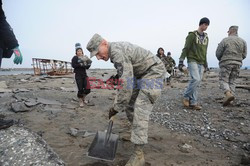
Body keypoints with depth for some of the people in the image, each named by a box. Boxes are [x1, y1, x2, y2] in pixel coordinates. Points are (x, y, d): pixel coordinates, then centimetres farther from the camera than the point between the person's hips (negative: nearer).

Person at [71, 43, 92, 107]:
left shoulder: (85, 57, 10)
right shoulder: (75, 58, -1)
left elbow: (87, 67, 9)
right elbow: (73, 65, -16)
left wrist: (88, 64, -11)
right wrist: (80, 64, -24)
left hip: (84, 74, 4)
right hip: (78, 75, -4)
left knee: (87, 89, -1)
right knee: (80, 89, -6)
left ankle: (83, 97, 29)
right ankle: (80, 101, 18)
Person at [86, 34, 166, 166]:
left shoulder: (117, 51, -27)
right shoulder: (115, 51, 5)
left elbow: (126, 83, -32)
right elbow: (123, 77, 14)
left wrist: (117, 107, -22)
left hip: (153, 72, -10)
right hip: (141, 74, 10)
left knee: (140, 110, -18)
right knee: (129, 105, 11)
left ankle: (138, 155, -11)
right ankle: (139, 133, 32)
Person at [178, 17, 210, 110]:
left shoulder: (206, 37, 16)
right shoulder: (192, 35, -3)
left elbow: (205, 51, 21)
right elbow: (185, 49, -8)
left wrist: (205, 62, 20)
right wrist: (181, 61, -14)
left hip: (201, 63, 6)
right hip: (192, 61, -6)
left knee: (197, 82, 1)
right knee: (196, 79, -20)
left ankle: (193, 103, 6)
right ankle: (186, 96, -2)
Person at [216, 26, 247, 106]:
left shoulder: (225, 40, -5)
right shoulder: (243, 41, 6)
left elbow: (218, 53, -5)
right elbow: (244, 55, 6)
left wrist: (221, 60, 15)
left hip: (226, 64, -4)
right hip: (237, 64, 4)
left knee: (223, 81, 1)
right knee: (232, 81, 12)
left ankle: (228, 94, -24)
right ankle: (230, 99, 6)